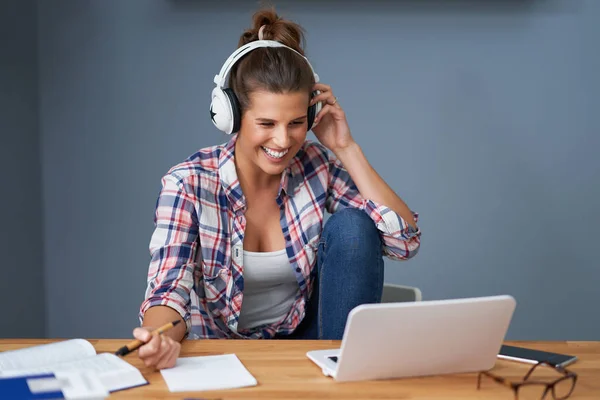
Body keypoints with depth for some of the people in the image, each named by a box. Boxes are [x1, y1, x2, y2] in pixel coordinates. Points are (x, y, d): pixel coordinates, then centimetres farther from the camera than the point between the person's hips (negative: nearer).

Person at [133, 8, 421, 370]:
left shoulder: (317, 166, -8)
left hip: (304, 337, 3)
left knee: (352, 225, -19)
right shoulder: (188, 183, -15)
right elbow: (169, 289, -21)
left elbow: (406, 241, -14)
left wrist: (347, 148, -18)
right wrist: (160, 339, -46)